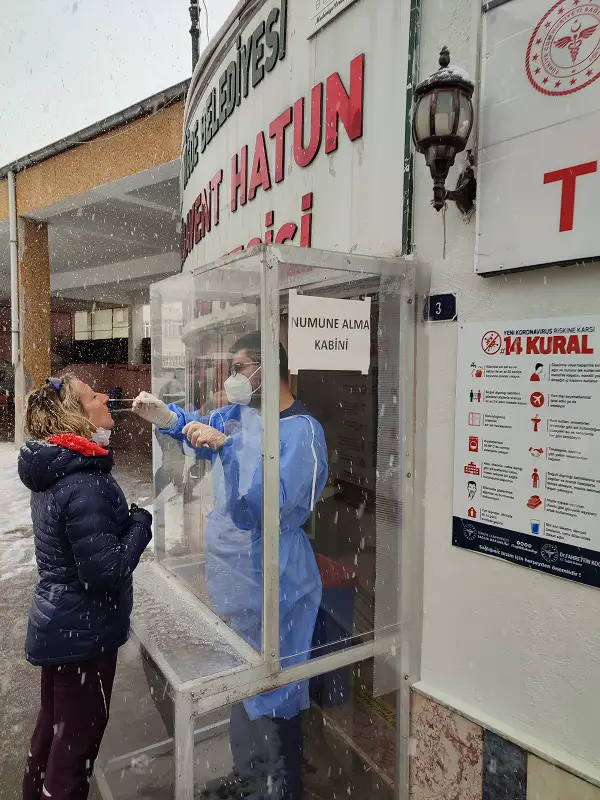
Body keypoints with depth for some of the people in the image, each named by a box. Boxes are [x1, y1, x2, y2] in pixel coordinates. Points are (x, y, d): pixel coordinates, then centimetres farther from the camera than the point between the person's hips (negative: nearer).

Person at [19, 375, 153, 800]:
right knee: (80, 734, 11)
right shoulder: (84, 486, -29)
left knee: (54, 723, 28)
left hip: (58, 625, 9)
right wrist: (140, 524, -16)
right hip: (83, 632, -9)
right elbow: (106, 571, -29)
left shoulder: (56, 471, 1)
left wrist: (127, 520, -1)